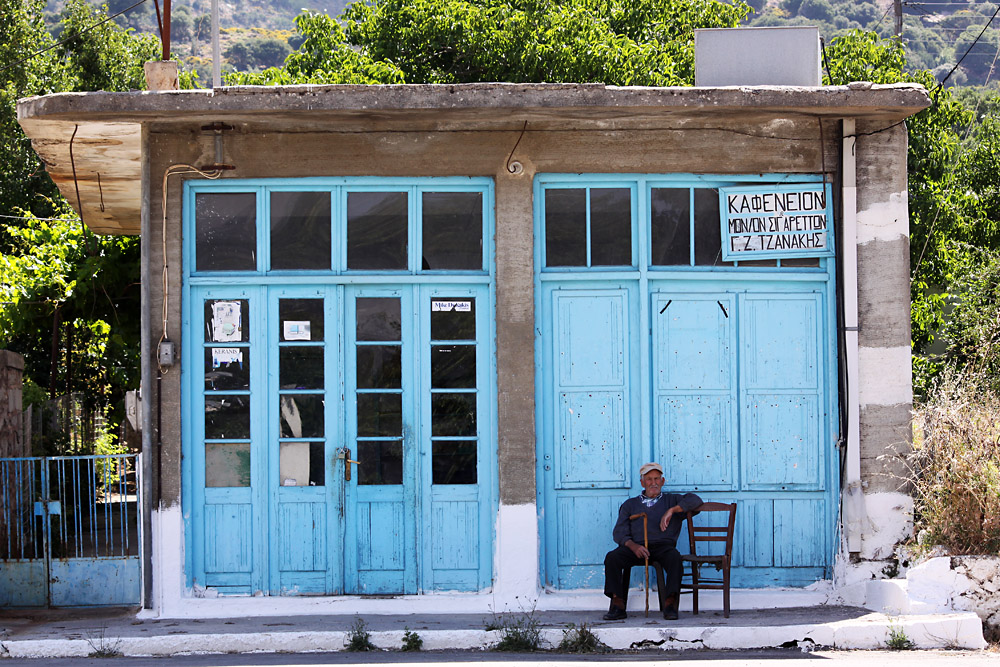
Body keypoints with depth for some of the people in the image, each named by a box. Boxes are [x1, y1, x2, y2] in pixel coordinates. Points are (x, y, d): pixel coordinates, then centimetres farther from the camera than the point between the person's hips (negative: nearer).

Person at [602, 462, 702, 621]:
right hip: (636, 547, 1)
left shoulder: (672, 500, 24)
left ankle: (670, 603, -40)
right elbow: (619, 533, 13)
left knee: (674, 557, -36)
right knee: (612, 557, -28)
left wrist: (671, 511, -8)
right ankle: (617, 605, -31)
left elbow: (694, 500, 5)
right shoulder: (630, 504, 26)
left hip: (663, 546, -1)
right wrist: (633, 545, -10)